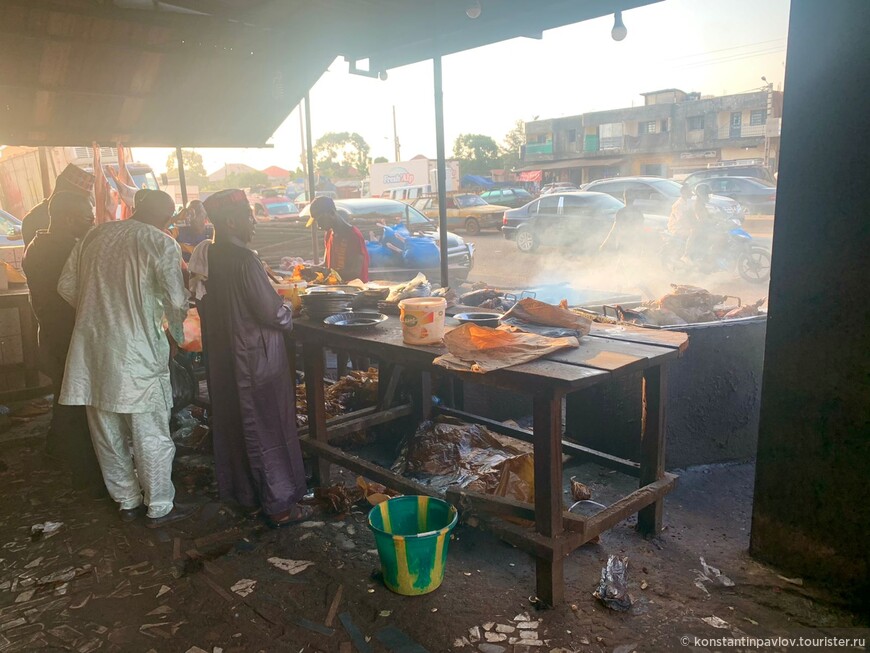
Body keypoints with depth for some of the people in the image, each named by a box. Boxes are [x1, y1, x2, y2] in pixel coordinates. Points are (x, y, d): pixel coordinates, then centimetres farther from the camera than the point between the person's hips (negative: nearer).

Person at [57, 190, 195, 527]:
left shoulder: (95, 236, 8)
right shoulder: (161, 244, -9)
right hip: (138, 352, -6)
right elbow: (177, 301, -13)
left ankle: (127, 501, 30)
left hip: (92, 348, 6)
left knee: (108, 433, 16)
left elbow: (66, 286, 10)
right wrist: (177, 333, 6)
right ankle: (159, 507, 17)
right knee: (151, 435, 6)